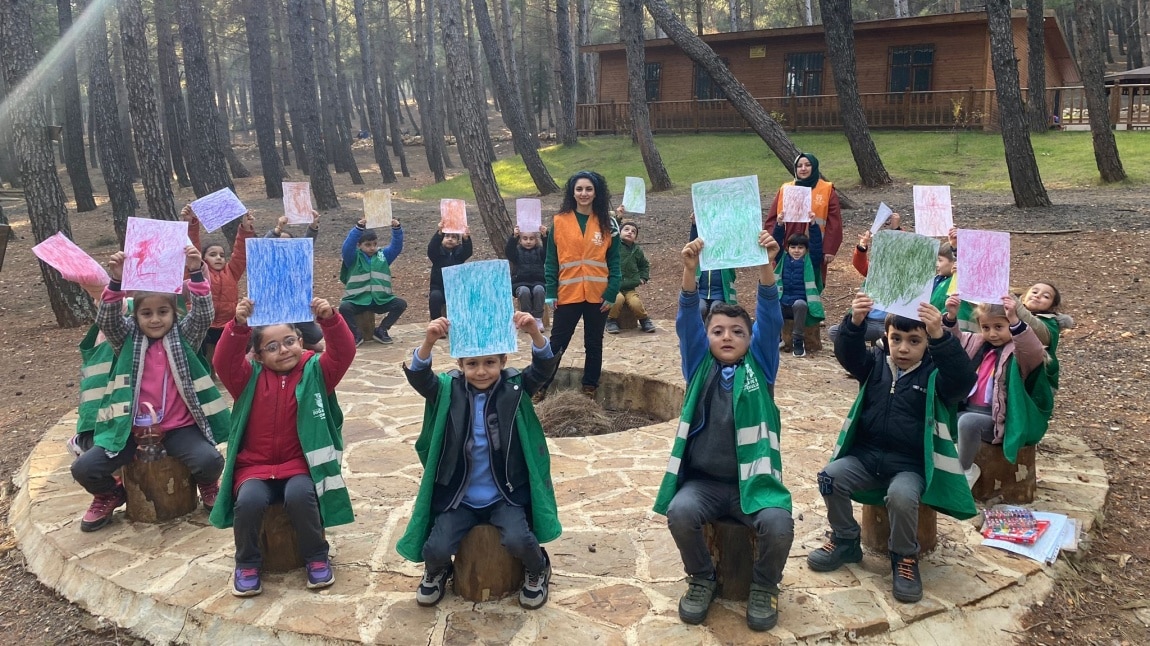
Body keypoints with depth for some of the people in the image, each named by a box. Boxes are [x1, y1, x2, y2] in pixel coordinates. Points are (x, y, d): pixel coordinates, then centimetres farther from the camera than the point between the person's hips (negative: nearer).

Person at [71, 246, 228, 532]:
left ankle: (208, 488, 12)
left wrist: (196, 273, -28)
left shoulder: (184, 336, 2)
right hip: (131, 427, 2)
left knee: (210, 461, -26)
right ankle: (110, 495, 24)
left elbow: (204, 314, -14)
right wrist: (116, 281, -29)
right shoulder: (127, 338, 4)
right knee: (83, 468, -12)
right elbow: (106, 319, -13)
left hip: (179, 426, -2)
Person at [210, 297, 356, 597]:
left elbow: (343, 354, -16)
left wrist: (330, 321, -34)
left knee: (300, 495, -31)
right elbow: (224, 362, -17)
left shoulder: (315, 372, 0)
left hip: (299, 463, -1)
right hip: (255, 465, 1)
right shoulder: (250, 378, 2)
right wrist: (239, 326, -34)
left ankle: (316, 557, -6)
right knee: (249, 500, -28)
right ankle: (247, 563, -2)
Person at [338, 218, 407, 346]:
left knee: (401, 304, -16)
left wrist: (397, 229, -15)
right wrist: (358, 228, -30)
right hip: (357, 300, -3)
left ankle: (381, 331, 1)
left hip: (380, 300, 3)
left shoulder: (383, 255, 12)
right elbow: (347, 246, -17)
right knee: (344, 307, -32)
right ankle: (356, 335, -8)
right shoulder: (354, 257, 2)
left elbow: (397, 246, 2)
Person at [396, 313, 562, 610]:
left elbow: (544, 368, -19)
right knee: (435, 548, -16)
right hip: (458, 497, 1)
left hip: (506, 495, -1)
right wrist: (429, 342, -40)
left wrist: (535, 333, -39)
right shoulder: (449, 391, -5)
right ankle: (436, 573, 24)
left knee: (519, 540, -26)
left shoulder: (515, 389, -5)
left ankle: (537, 570, 11)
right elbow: (418, 376, -21)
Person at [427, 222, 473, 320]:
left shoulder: (459, 252, 4)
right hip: (438, 288, -1)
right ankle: (435, 320, -14)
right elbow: (431, 247, -24)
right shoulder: (437, 252, -1)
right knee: (435, 296, -34)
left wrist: (466, 238, -41)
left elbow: (468, 251, -18)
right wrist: (439, 232, -43)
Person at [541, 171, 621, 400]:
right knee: (557, 343, 4)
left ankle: (590, 389, 24)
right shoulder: (559, 222, -1)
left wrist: (611, 293, -6)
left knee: (594, 344, 12)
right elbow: (551, 261, 0)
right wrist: (551, 292, -5)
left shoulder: (607, 223, 2)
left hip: (598, 295, 1)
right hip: (567, 294, -1)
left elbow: (614, 261, 2)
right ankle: (540, 387, 13)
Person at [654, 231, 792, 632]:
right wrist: (690, 269, -22)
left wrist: (765, 265, -23)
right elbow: (687, 320, -6)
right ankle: (702, 580, 1)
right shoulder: (700, 366, 7)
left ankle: (764, 587, 3)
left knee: (778, 524, -28)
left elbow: (771, 318, -8)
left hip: (753, 481, 0)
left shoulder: (759, 366, 6)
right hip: (703, 481, 1)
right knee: (679, 513, -29)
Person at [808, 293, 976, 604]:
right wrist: (855, 321, -36)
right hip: (865, 456, 4)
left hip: (911, 467, -3)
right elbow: (846, 353, -14)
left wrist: (940, 336, -40)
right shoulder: (876, 363, 5)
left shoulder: (935, 374, -4)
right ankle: (845, 541, 3)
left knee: (901, 495, -33)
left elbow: (963, 380, -25)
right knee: (830, 476, -21)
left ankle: (905, 558, -5)